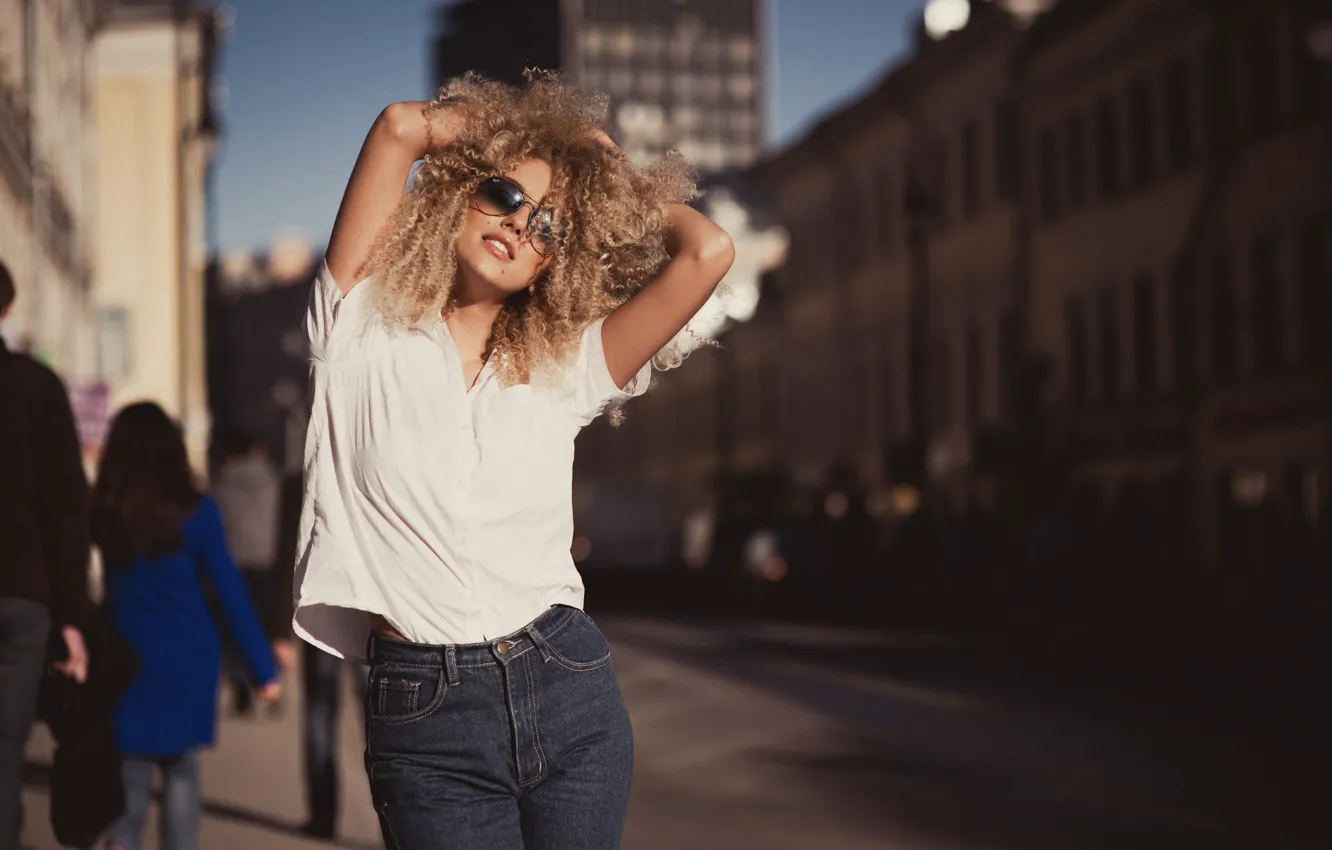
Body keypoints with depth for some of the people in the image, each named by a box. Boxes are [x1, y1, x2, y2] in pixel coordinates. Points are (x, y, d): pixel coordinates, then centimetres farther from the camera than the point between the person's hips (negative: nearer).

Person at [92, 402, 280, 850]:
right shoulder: (196, 512, -7)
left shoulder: (101, 511, -4)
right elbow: (231, 593, -6)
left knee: (131, 767, 10)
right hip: (190, 660, -1)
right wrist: (264, 669, -2)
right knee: (181, 767, 10)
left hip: (127, 660, 1)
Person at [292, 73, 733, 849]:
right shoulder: (365, 334, 3)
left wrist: (614, 173, 13)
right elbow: (403, 127, -5)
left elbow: (707, 251, -2)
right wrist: (513, 122, 12)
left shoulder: (566, 371, 9)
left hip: (567, 693, 3)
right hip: (422, 724, -2)